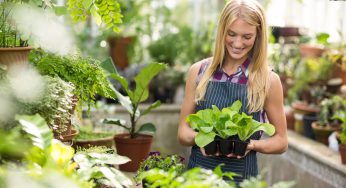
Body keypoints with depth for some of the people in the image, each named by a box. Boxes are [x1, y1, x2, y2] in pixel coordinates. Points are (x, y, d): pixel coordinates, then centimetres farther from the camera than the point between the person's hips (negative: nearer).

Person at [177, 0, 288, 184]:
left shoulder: (268, 80, -3)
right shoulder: (198, 71, 1)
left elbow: (281, 141, 5)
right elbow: (183, 131, 6)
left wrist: (253, 144, -13)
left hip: (241, 175, -2)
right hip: (198, 171, 2)